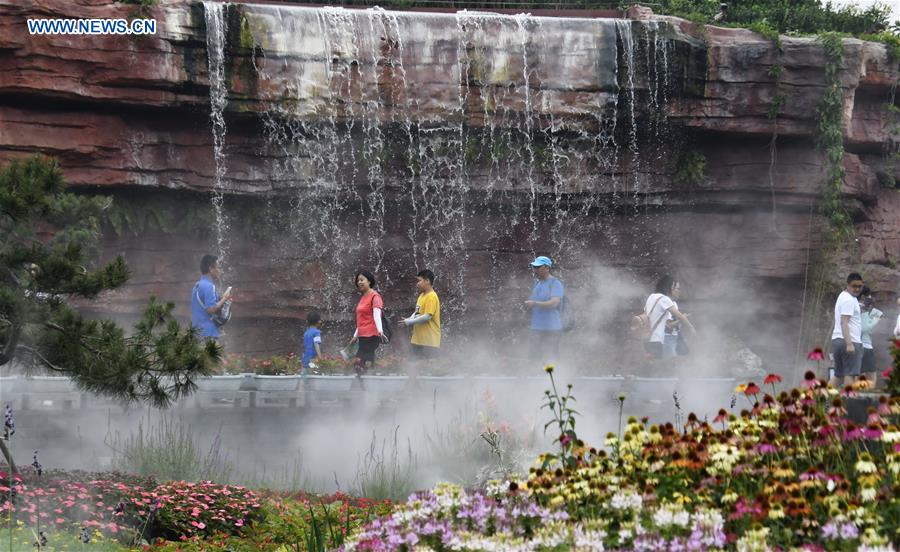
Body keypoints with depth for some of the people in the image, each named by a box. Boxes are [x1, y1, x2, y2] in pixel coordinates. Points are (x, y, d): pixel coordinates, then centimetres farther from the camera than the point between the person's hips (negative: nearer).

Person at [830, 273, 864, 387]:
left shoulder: (844, 296, 21)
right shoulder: (849, 300, -11)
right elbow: (844, 322, -19)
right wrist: (849, 344, -25)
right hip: (851, 341, -10)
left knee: (838, 375, 12)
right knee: (850, 374, -9)